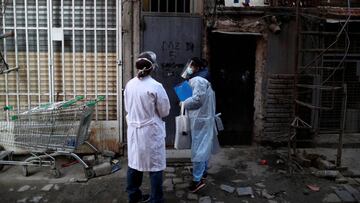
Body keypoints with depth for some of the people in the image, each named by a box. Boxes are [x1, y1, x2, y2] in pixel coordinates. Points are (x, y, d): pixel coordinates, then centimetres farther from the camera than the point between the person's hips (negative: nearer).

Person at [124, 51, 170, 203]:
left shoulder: (129, 85, -1)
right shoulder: (156, 86, -17)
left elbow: (127, 108, 9)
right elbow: (165, 111, -8)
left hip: (134, 130, 6)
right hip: (151, 131, -5)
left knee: (134, 163, 17)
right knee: (155, 166, 7)